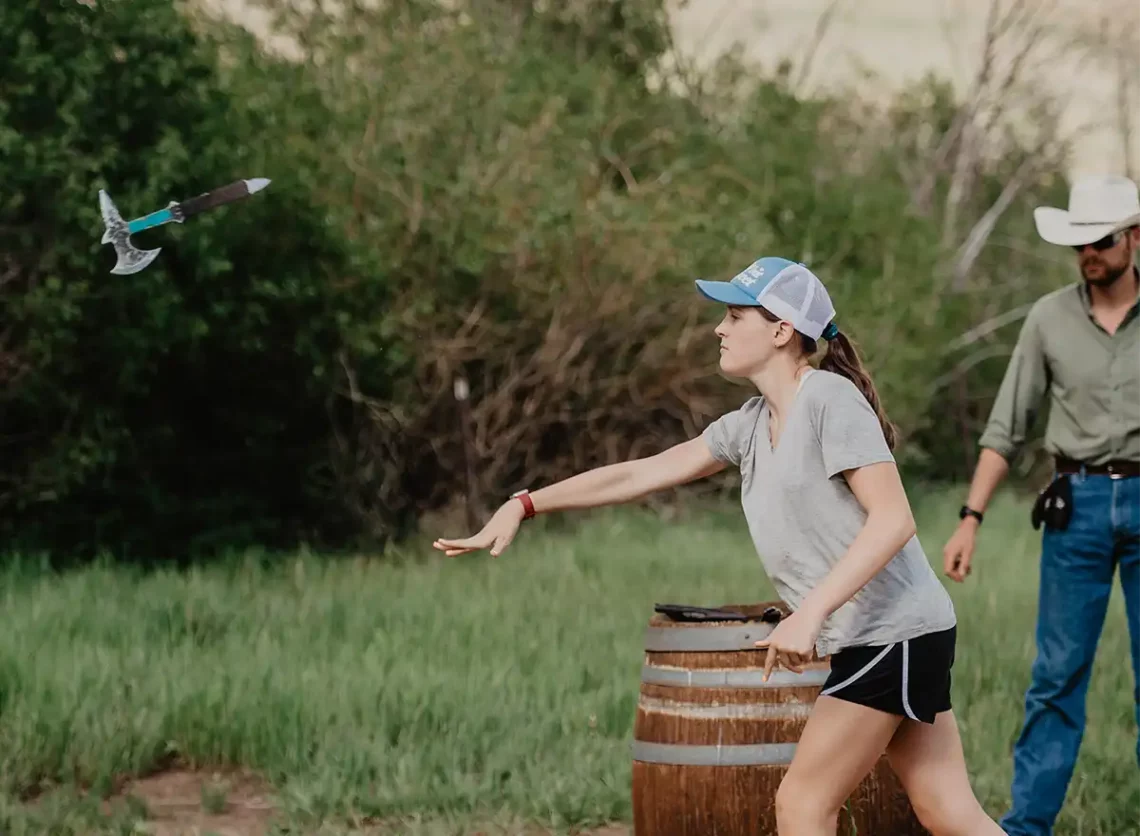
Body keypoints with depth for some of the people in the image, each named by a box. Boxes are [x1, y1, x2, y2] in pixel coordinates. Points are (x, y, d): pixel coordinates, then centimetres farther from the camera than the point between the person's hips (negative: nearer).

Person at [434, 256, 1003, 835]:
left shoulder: (830, 399, -14)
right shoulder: (749, 425, 12)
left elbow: (892, 519, -21)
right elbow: (640, 474, 14)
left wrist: (809, 614, -29)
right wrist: (524, 506, 10)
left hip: (892, 633, -8)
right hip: (867, 639, 8)